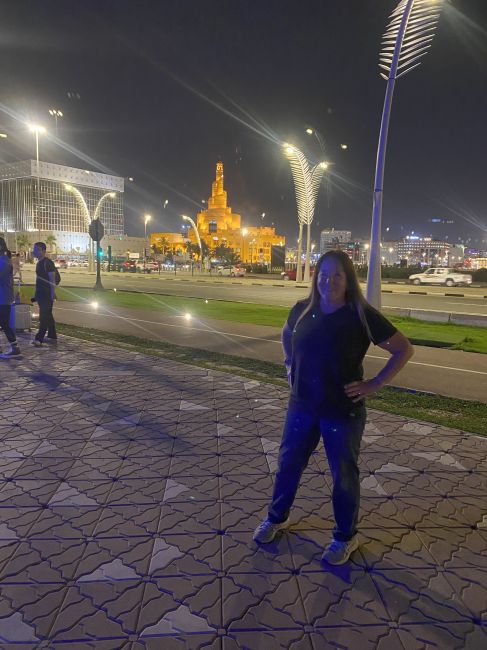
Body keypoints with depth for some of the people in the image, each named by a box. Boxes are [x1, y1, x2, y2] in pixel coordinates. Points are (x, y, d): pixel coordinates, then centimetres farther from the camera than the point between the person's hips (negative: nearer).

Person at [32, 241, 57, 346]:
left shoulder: (48, 263, -12)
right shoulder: (39, 263, 15)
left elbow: (52, 279, -16)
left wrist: (52, 293, -21)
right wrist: (36, 294, 21)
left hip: (47, 294, -10)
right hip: (40, 294, 10)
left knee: (44, 317, -9)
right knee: (48, 316, 14)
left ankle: (39, 339, -11)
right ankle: (52, 337, 21)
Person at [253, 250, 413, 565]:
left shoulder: (362, 315, -15)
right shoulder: (302, 310, -3)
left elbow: (404, 350, -8)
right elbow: (286, 335, 20)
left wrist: (374, 384, -12)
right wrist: (290, 366, 8)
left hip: (343, 410, -4)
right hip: (302, 406, 4)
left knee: (344, 474, 11)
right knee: (288, 464, 17)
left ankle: (346, 537, 33)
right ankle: (276, 518, 40)